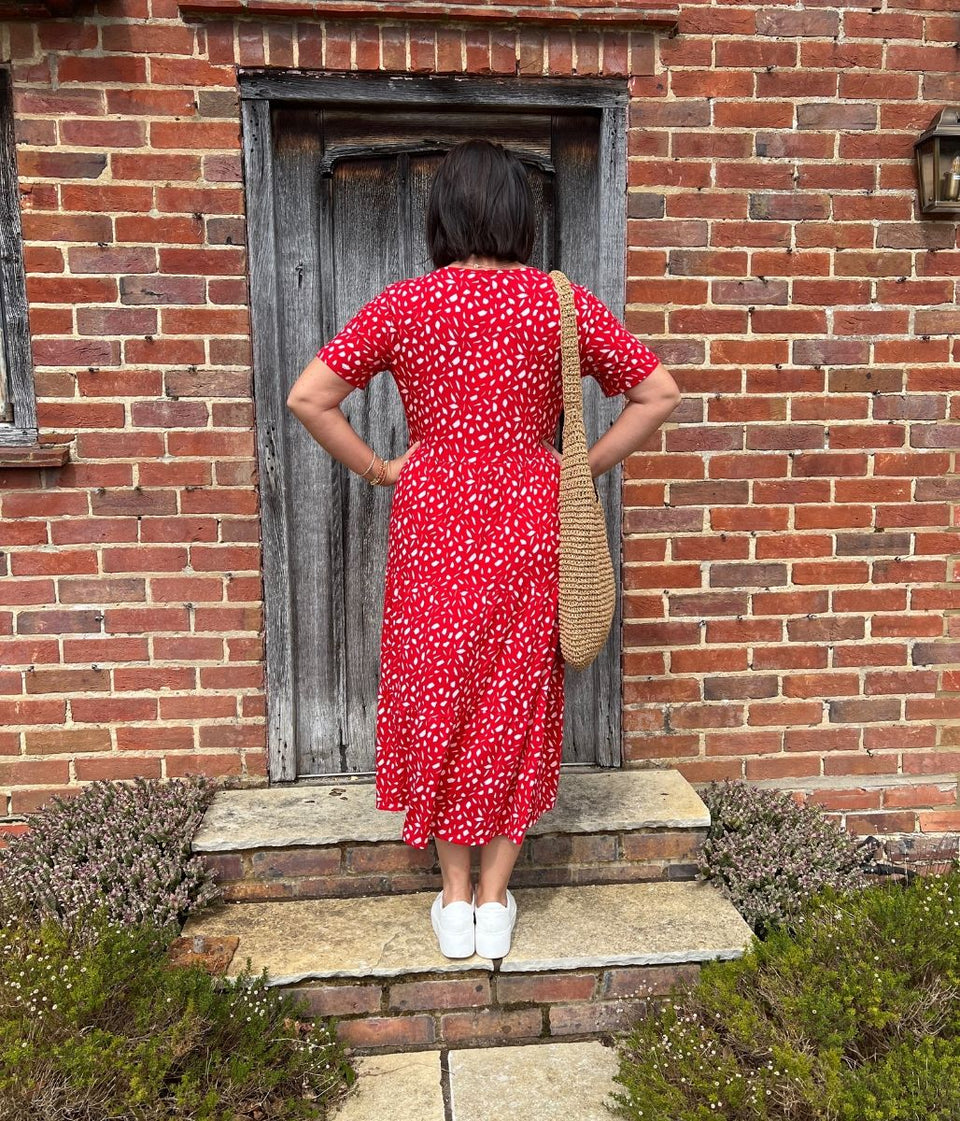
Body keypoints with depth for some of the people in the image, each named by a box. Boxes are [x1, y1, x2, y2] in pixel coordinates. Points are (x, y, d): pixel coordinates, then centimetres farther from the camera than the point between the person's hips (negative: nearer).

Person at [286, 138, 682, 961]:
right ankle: (496, 899, 25)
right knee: (518, 704, 12)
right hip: (528, 528, 1)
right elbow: (660, 395, 0)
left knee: (438, 702, 14)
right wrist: (587, 466, 6)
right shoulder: (563, 302, -2)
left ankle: (455, 899, 26)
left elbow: (308, 398, -4)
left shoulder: (403, 305, -3)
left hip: (433, 526, 0)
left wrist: (379, 469, 4)